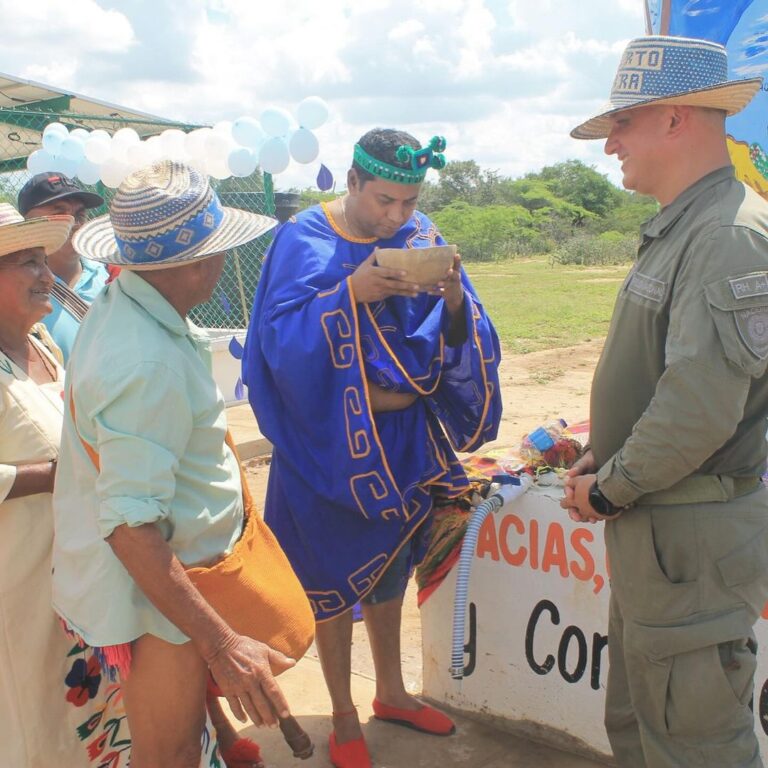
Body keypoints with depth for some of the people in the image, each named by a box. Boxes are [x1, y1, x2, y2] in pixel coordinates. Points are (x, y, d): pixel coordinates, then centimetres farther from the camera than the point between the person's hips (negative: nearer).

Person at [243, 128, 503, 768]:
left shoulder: (423, 238, 0)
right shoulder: (304, 242, -11)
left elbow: (457, 340, -3)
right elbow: (280, 342, -20)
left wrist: (455, 300, -25)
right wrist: (349, 294, -32)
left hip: (405, 441, 4)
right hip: (332, 445, -4)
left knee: (391, 567, 19)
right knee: (333, 577, 7)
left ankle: (391, 692, 41)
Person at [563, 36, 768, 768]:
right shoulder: (676, 230, 13)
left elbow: (699, 409, -27)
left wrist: (608, 492, -14)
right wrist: (597, 458, 8)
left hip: (691, 535, -10)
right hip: (649, 524, 10)